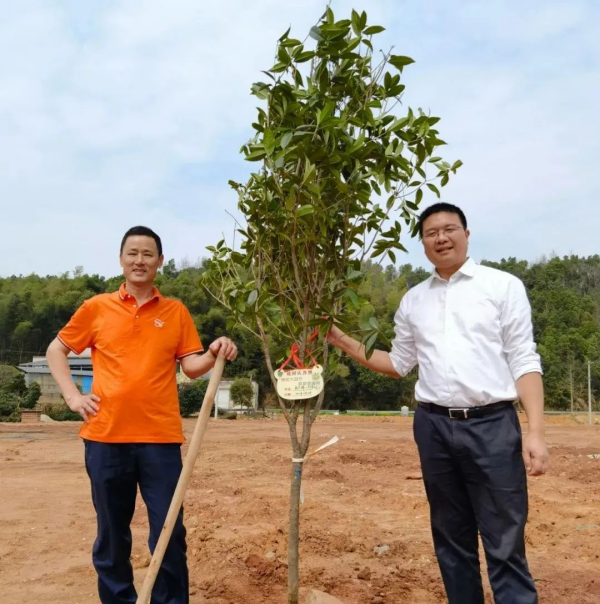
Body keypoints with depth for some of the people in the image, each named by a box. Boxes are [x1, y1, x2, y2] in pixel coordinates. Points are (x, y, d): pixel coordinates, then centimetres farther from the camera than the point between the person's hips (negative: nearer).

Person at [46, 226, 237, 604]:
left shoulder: (176, 312, 7)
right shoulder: (96, 308, 6)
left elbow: (191, 366, 4)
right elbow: (56, 350, 14)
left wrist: (214, 355, -17)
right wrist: (72, 395, 2)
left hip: (160, 437, 0)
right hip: (106, 436, 1)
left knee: (169, 532, 3)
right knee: (112, 531, 13)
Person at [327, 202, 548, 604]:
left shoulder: (504, 286, 1)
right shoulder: (413, 300, 12)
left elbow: (524, 361, -3)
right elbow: (400, 364, 17)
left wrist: (535, 431, -11)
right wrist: (342, 341, 9)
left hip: (492, 424, -3)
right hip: (434, 427, 4)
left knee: (505, 544, 0)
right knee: (451, 538, 14)